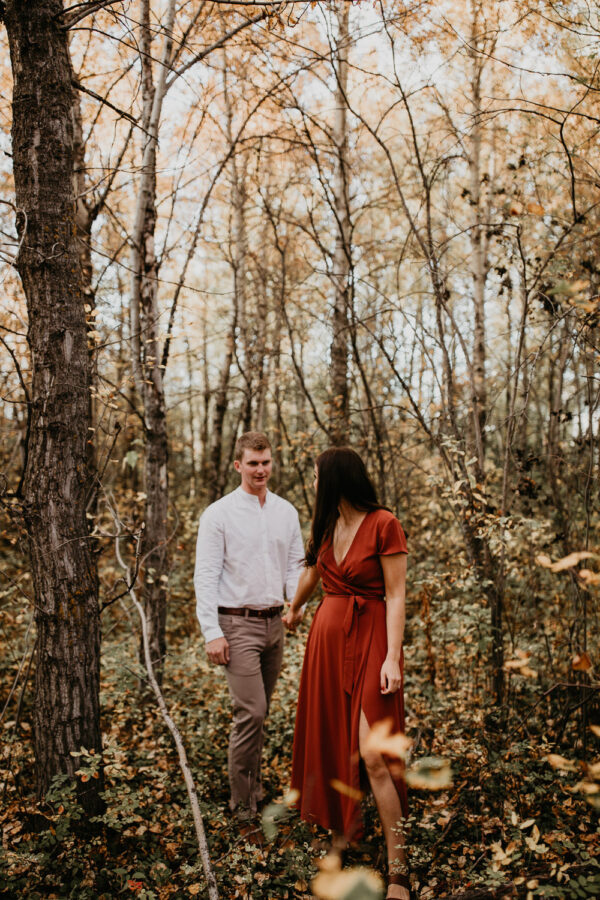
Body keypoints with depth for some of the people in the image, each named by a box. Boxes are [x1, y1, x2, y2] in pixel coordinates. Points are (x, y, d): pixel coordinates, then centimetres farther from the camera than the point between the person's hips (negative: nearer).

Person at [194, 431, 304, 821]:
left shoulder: (287, 512, 9)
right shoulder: (219, 514, -6)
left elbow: (295, 565, 13)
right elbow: (205, 576, -8)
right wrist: (212, 632, -14)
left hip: (274, 622, 5)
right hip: (238, 624, -5)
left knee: (259, 712, 14)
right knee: (251, 713, -10)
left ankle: (254, 786, 27)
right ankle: (243, 803, 2)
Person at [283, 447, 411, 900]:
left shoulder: (384, 524, -11)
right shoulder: (328, 524, 10)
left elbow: (396, 596, -13)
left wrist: (392, 657, -20)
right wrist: (295, 607, 45)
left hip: (370, 639, -7)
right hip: (327, 636, 7)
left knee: (372, 754, -12)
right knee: (335, 744, 11)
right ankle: (348, 825, 29)